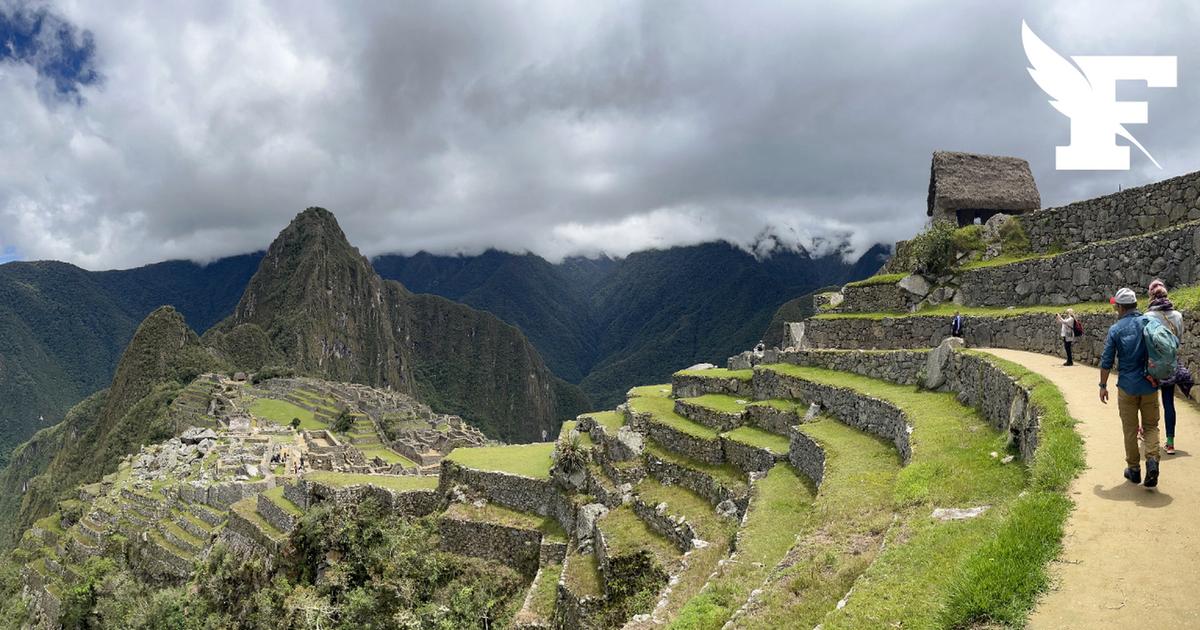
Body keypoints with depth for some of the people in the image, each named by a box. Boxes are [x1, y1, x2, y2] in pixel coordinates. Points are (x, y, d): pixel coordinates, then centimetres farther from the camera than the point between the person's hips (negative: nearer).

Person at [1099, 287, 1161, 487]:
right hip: (1150, 385, 2)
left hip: (1127, 386, -2)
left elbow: (1106, 361, -5)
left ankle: (1134, 469, 16)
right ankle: (1152, 459, -10)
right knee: (1151, 426, 12)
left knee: (1130, 430, 9)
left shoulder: (1116, 329, -6)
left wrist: (1103, 386, 5)